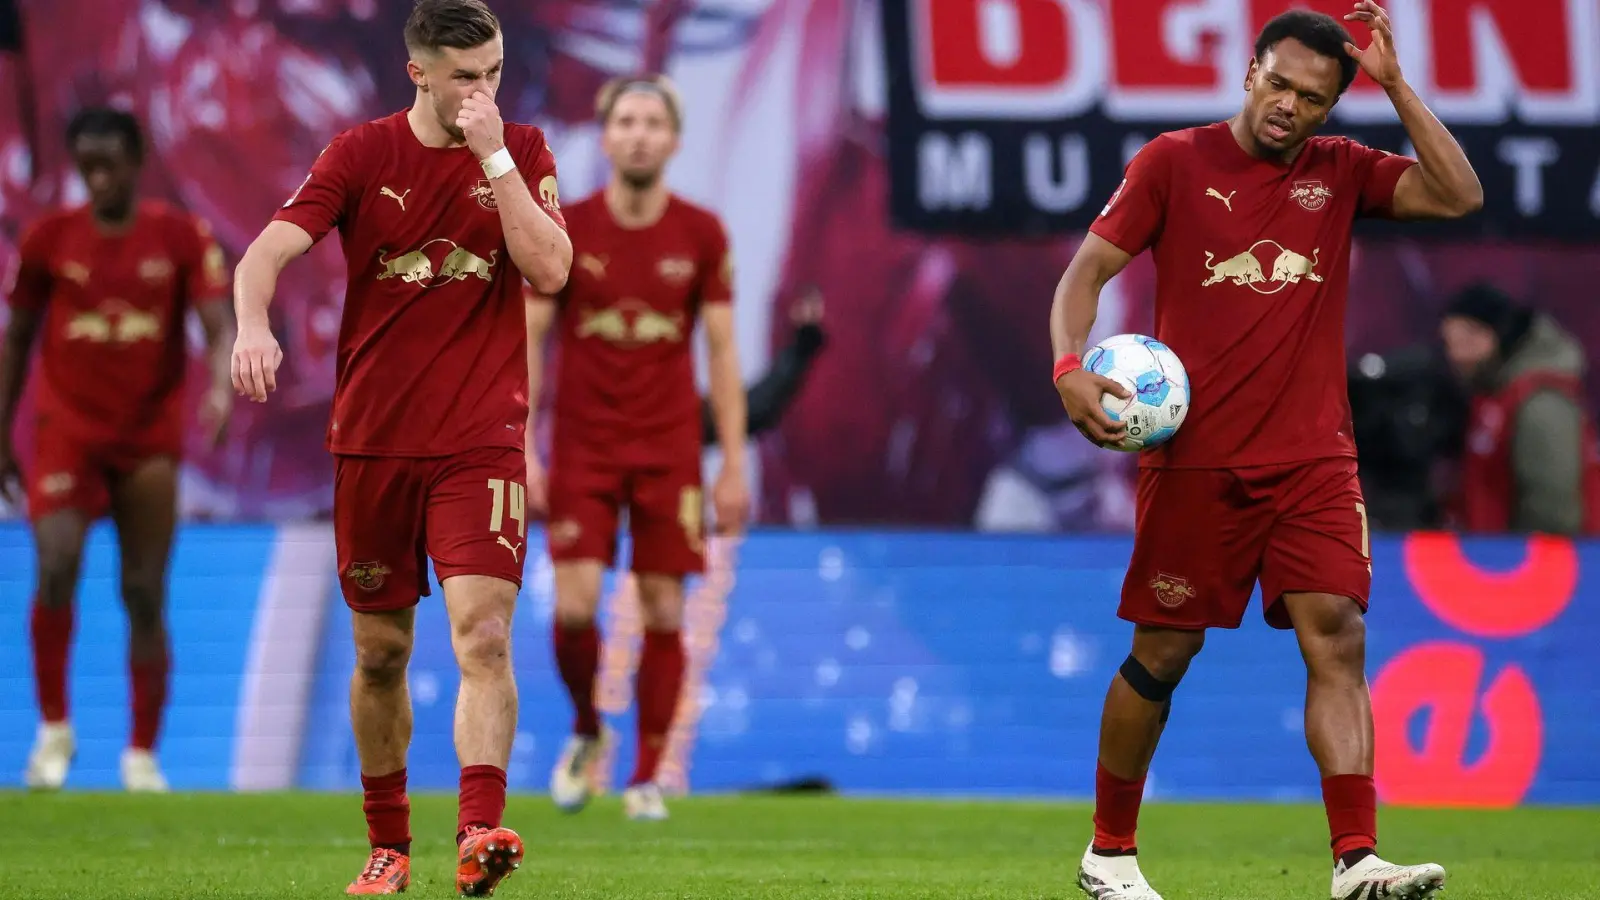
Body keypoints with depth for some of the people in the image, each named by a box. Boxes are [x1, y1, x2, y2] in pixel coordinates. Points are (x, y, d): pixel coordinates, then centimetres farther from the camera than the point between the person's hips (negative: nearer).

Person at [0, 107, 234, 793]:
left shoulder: (182, 237, -3)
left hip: (148, 439, 0)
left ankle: (143, 755, 12)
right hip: (67, 432, 0)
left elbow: (221, 328, -10)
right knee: (57, 568, -19)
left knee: (145, 595, 2)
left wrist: (219, 388, -31)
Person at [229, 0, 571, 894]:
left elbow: (550, 270, -10)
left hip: (481, 442, -1)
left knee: (484, 634, -19)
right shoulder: (361, 155, 0)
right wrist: (254, 326, -31)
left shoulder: (522, 150, 3)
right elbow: (268, 254, -10)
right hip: (372, 442, 1)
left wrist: (493, 156, -14)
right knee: (381, 651, 8)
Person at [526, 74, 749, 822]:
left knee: (663, 612, -1)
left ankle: (647, 776, 11)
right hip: (584, 446, -1)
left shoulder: (702, 235, 0)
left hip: (669, 450, 1)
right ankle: (586, 733, 18)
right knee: (575, 606, -11)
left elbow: (722, 352, 3)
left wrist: (735, 465, -1)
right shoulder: (565, 229, -2)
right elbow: (528, 343, 0)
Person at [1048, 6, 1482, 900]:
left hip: (1313, 456, 2)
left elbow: (1460, 196, -4)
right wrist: (1071, 367, -18)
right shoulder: (1176, 162, 0)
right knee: (1163, 652, 4)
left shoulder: (1343, 171, 7)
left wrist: (1395, 83, -9)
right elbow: (1088, 270, 0)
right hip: (1195, 456, -2)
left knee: (1337, 634, -12)